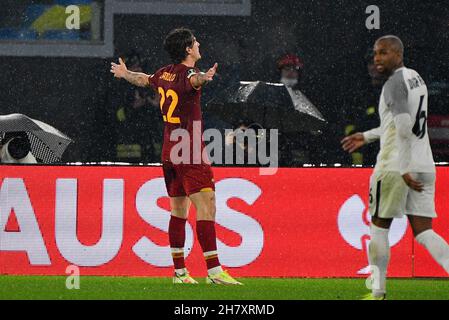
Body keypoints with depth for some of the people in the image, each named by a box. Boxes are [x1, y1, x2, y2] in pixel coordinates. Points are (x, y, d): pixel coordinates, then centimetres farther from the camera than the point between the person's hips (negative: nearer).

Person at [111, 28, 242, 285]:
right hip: (190, 154, -9)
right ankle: (214, 271, -21)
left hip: (170, 153, 9)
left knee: (178, 211, 13)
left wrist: (125, 74, 54)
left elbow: (144, 79, 32)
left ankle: (180, 271, 16)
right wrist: (204, 78, -63)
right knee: (206, 207, -13)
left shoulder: (165, 74, 11)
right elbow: (193, 79, -39)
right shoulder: (186, 73, -13)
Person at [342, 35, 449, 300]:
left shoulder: (395, 83, -11)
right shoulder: (417, 79, 17)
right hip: (424, 165, 8)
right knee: (424, 233, 3)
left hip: (396, 166, -8)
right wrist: (368, 137, 36)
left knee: (379, 226, 8)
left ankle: (378, 292, 13)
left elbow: (404, 128, -23)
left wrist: (404, 170, -25)